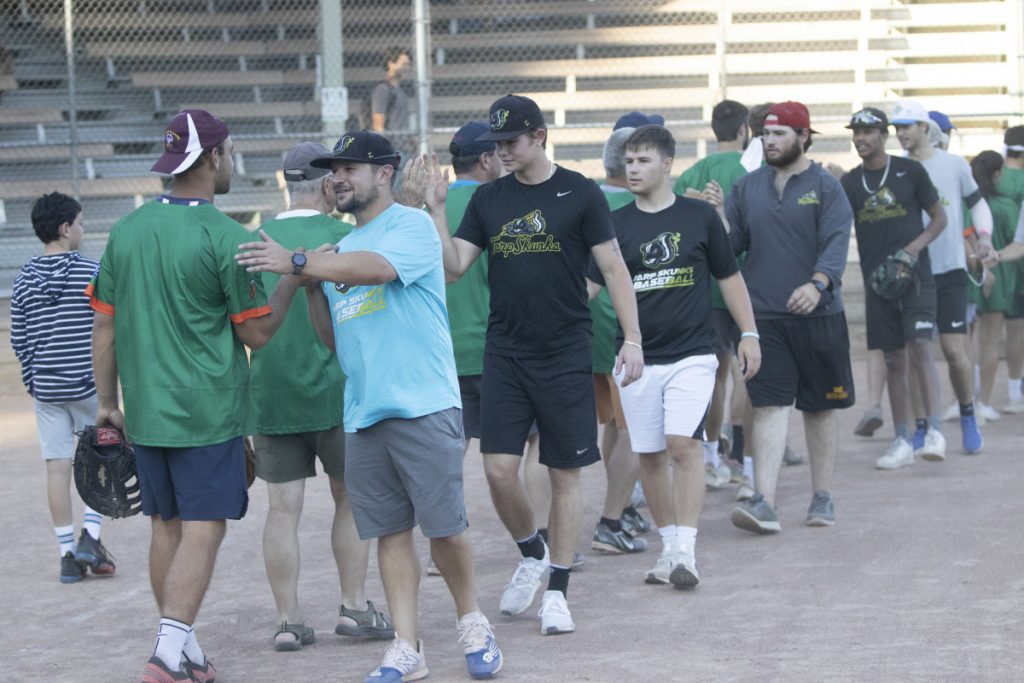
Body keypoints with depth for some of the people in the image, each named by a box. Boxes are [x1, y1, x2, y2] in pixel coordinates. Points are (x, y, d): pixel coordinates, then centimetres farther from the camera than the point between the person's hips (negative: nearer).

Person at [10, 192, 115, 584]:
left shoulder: (24, 280, 3)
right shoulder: (91, 272, -9)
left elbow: (19, 341, 7)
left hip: (46, 388, 3)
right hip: (89, 385, -3)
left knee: (57, 467, 4)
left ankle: (68, 555, 5)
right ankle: (90, 537, -1)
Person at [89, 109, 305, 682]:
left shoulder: (127, 230, 5)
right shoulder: (225, 237, -13)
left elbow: (104, 323, 9)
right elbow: (257, 332, -8)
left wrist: (108, 403, 16)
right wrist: (293, 280, 6)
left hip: (146, 412, 6)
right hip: (208, 412, -6)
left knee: (167, 526, 14)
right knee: (203, 529, -4)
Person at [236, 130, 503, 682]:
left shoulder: (411, 225, -3)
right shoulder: (342, 248, 18)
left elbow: (378, 267, -25)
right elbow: (332, 337, 20)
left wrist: (295, 262, -25)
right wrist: (312, 285, 2)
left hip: (424, 406, -6)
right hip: (362, 413, 7)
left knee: (444, 527, -5)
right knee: (390, 531, 6)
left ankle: (472, 623, 16)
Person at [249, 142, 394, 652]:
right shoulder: (343, 237, -6)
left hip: (269, 396, 3)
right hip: (335, 391, -3)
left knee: (282, 509, 3)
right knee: (351, 497, 11)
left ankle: (288, 621, 4)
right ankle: (354, 607, 11)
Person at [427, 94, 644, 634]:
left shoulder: (579, 194, -3)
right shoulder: (488, 200, 7)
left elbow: (613, 268, -2)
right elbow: (454, 266, 2)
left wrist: (632, 338, -8)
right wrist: (435, 213, -11)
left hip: (566, 354, -3)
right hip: (504, 355, 3)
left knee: (565, 473, 2)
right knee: (499, 469, -4)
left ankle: (557, 592, 10)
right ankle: (532, 555, 22)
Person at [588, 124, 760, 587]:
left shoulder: (699, 216, 3)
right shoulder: (616, 225, 5)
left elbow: (729, 276, 11)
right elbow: (590, 284, 2)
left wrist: (748, 333, 8)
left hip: (691, 354, -2)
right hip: (637, 356, 2)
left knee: (684, 444, -16)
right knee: (649, 455, 6)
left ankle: (686, 550, -15)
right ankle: (670, 548, 19)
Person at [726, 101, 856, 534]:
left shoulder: (825, 188, -2)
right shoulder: (748, 188, 11)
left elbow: (836, 244, -13)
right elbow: (731, 242, 12)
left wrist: (817, 284, -30)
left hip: (818, 315, -2)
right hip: (762, 315, 2)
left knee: (820, 409, 9)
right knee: (769, 407, -6)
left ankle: (822, 497, 21)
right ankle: (764, 502, -14)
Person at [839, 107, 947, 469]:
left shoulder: (909, 171, 1)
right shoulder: (850, 183, 8)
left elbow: (939, 217, 5)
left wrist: (914, 248, -10)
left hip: (915, 276, -3)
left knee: (920, 347, -17)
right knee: (894, 360, 6)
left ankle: (934, 431, -18)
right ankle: (903, 441, 11)